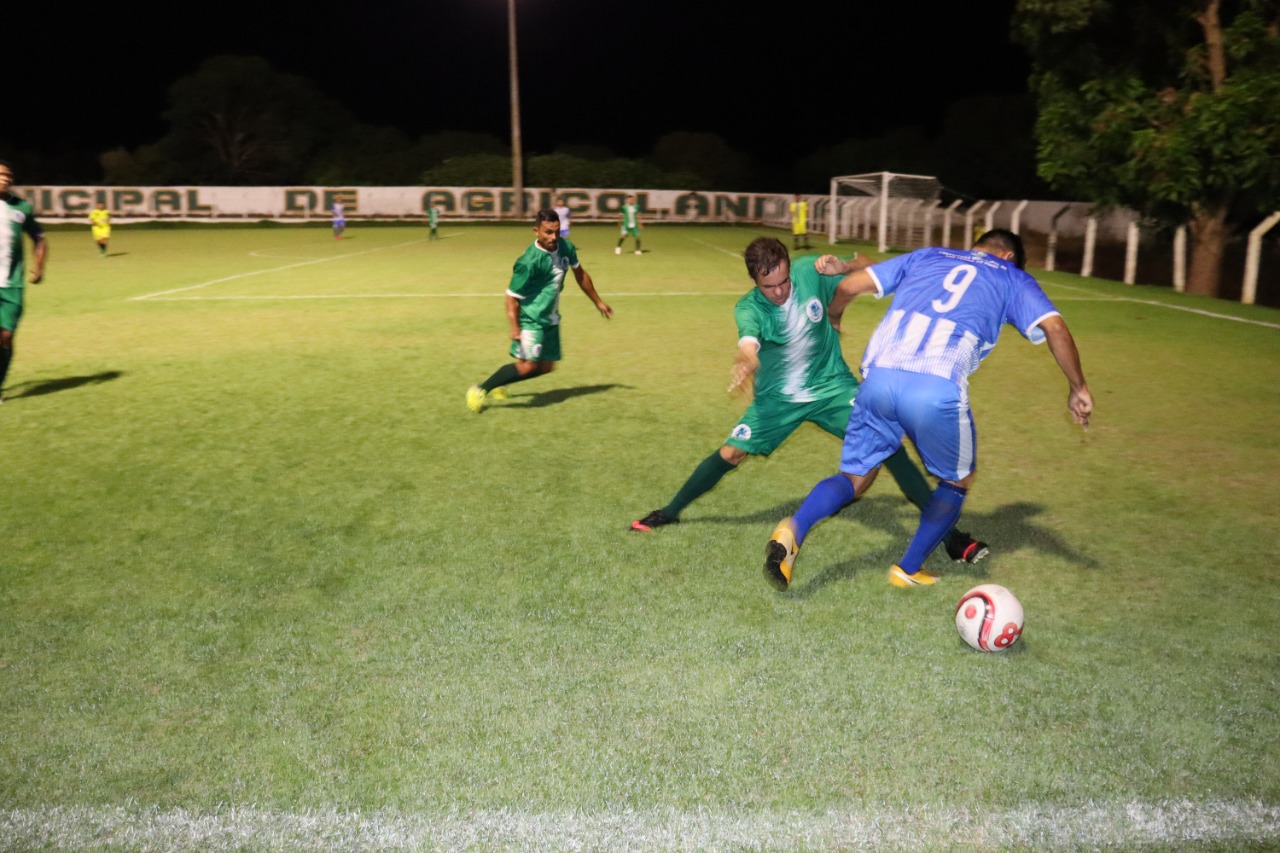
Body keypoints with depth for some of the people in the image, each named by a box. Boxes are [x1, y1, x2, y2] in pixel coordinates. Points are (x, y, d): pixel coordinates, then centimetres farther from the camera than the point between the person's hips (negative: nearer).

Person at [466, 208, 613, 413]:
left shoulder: (566, 248, -3)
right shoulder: (529, 262, -24)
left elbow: (580, 274, 15)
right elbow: (512, 296, -18)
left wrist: (598, 302, 22)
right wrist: (514, 328, -29)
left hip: (550, 319, 8)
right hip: (531, 319, -8)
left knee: (546, 367, 11)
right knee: (528, 365, -19)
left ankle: (499, 384, 29)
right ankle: (480, 390, -4)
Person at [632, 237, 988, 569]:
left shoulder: (810, 270, -16)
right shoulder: (748, 308, -22)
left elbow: (869, 268, -4)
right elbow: (749, 338, -45)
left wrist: (842, 267, -27)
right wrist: (747, 360, -70)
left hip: (832, 384, 1)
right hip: (778, 397, 0)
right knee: (730, 454, -3)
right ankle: (670, 511, 21)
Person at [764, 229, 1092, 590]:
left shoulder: (927, 256, 29)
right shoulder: (1013, 278, 23)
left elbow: (849, 285, 23)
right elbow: (1054, 326, 7)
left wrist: (832, 320, 42)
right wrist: (1078, 389, 18)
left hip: (879, 377, 3)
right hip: (937, 388, -3)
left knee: (854, 477, 17)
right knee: (958, 480, 25)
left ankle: (793, 530, -10)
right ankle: (909, 569, 24)